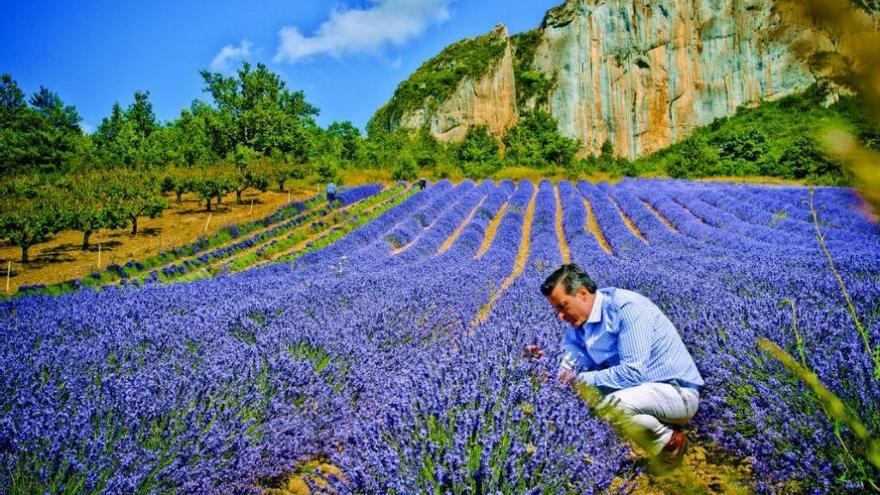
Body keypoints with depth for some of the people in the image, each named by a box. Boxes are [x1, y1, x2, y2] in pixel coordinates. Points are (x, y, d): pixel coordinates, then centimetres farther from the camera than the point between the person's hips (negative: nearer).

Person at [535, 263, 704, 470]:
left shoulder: (627, 307, -23)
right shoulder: (578, 323, 2)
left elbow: (633, 372, -30)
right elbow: (568, 371, -3)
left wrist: (583, 380, -26)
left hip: (678, 391, -9)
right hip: (640, 388, 9)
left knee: (614, 405, -35)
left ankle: (669, 442, -5)